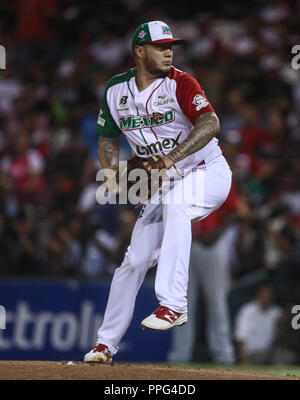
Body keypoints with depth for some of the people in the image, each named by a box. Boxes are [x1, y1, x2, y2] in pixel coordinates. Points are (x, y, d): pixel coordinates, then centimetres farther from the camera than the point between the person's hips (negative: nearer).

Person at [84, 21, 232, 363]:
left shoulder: (179, 84, -15)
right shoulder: (116, 90, 1)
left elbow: (210, 123, -30)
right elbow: (108, 139, 13)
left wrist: (170, 158, -41)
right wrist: (112, 171, -8)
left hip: (206, 172, -5)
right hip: (163, 183, 5)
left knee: (175, 205, -37)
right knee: (134, 260, -1)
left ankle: (173, 305, -40)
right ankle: (105, 344, 11)